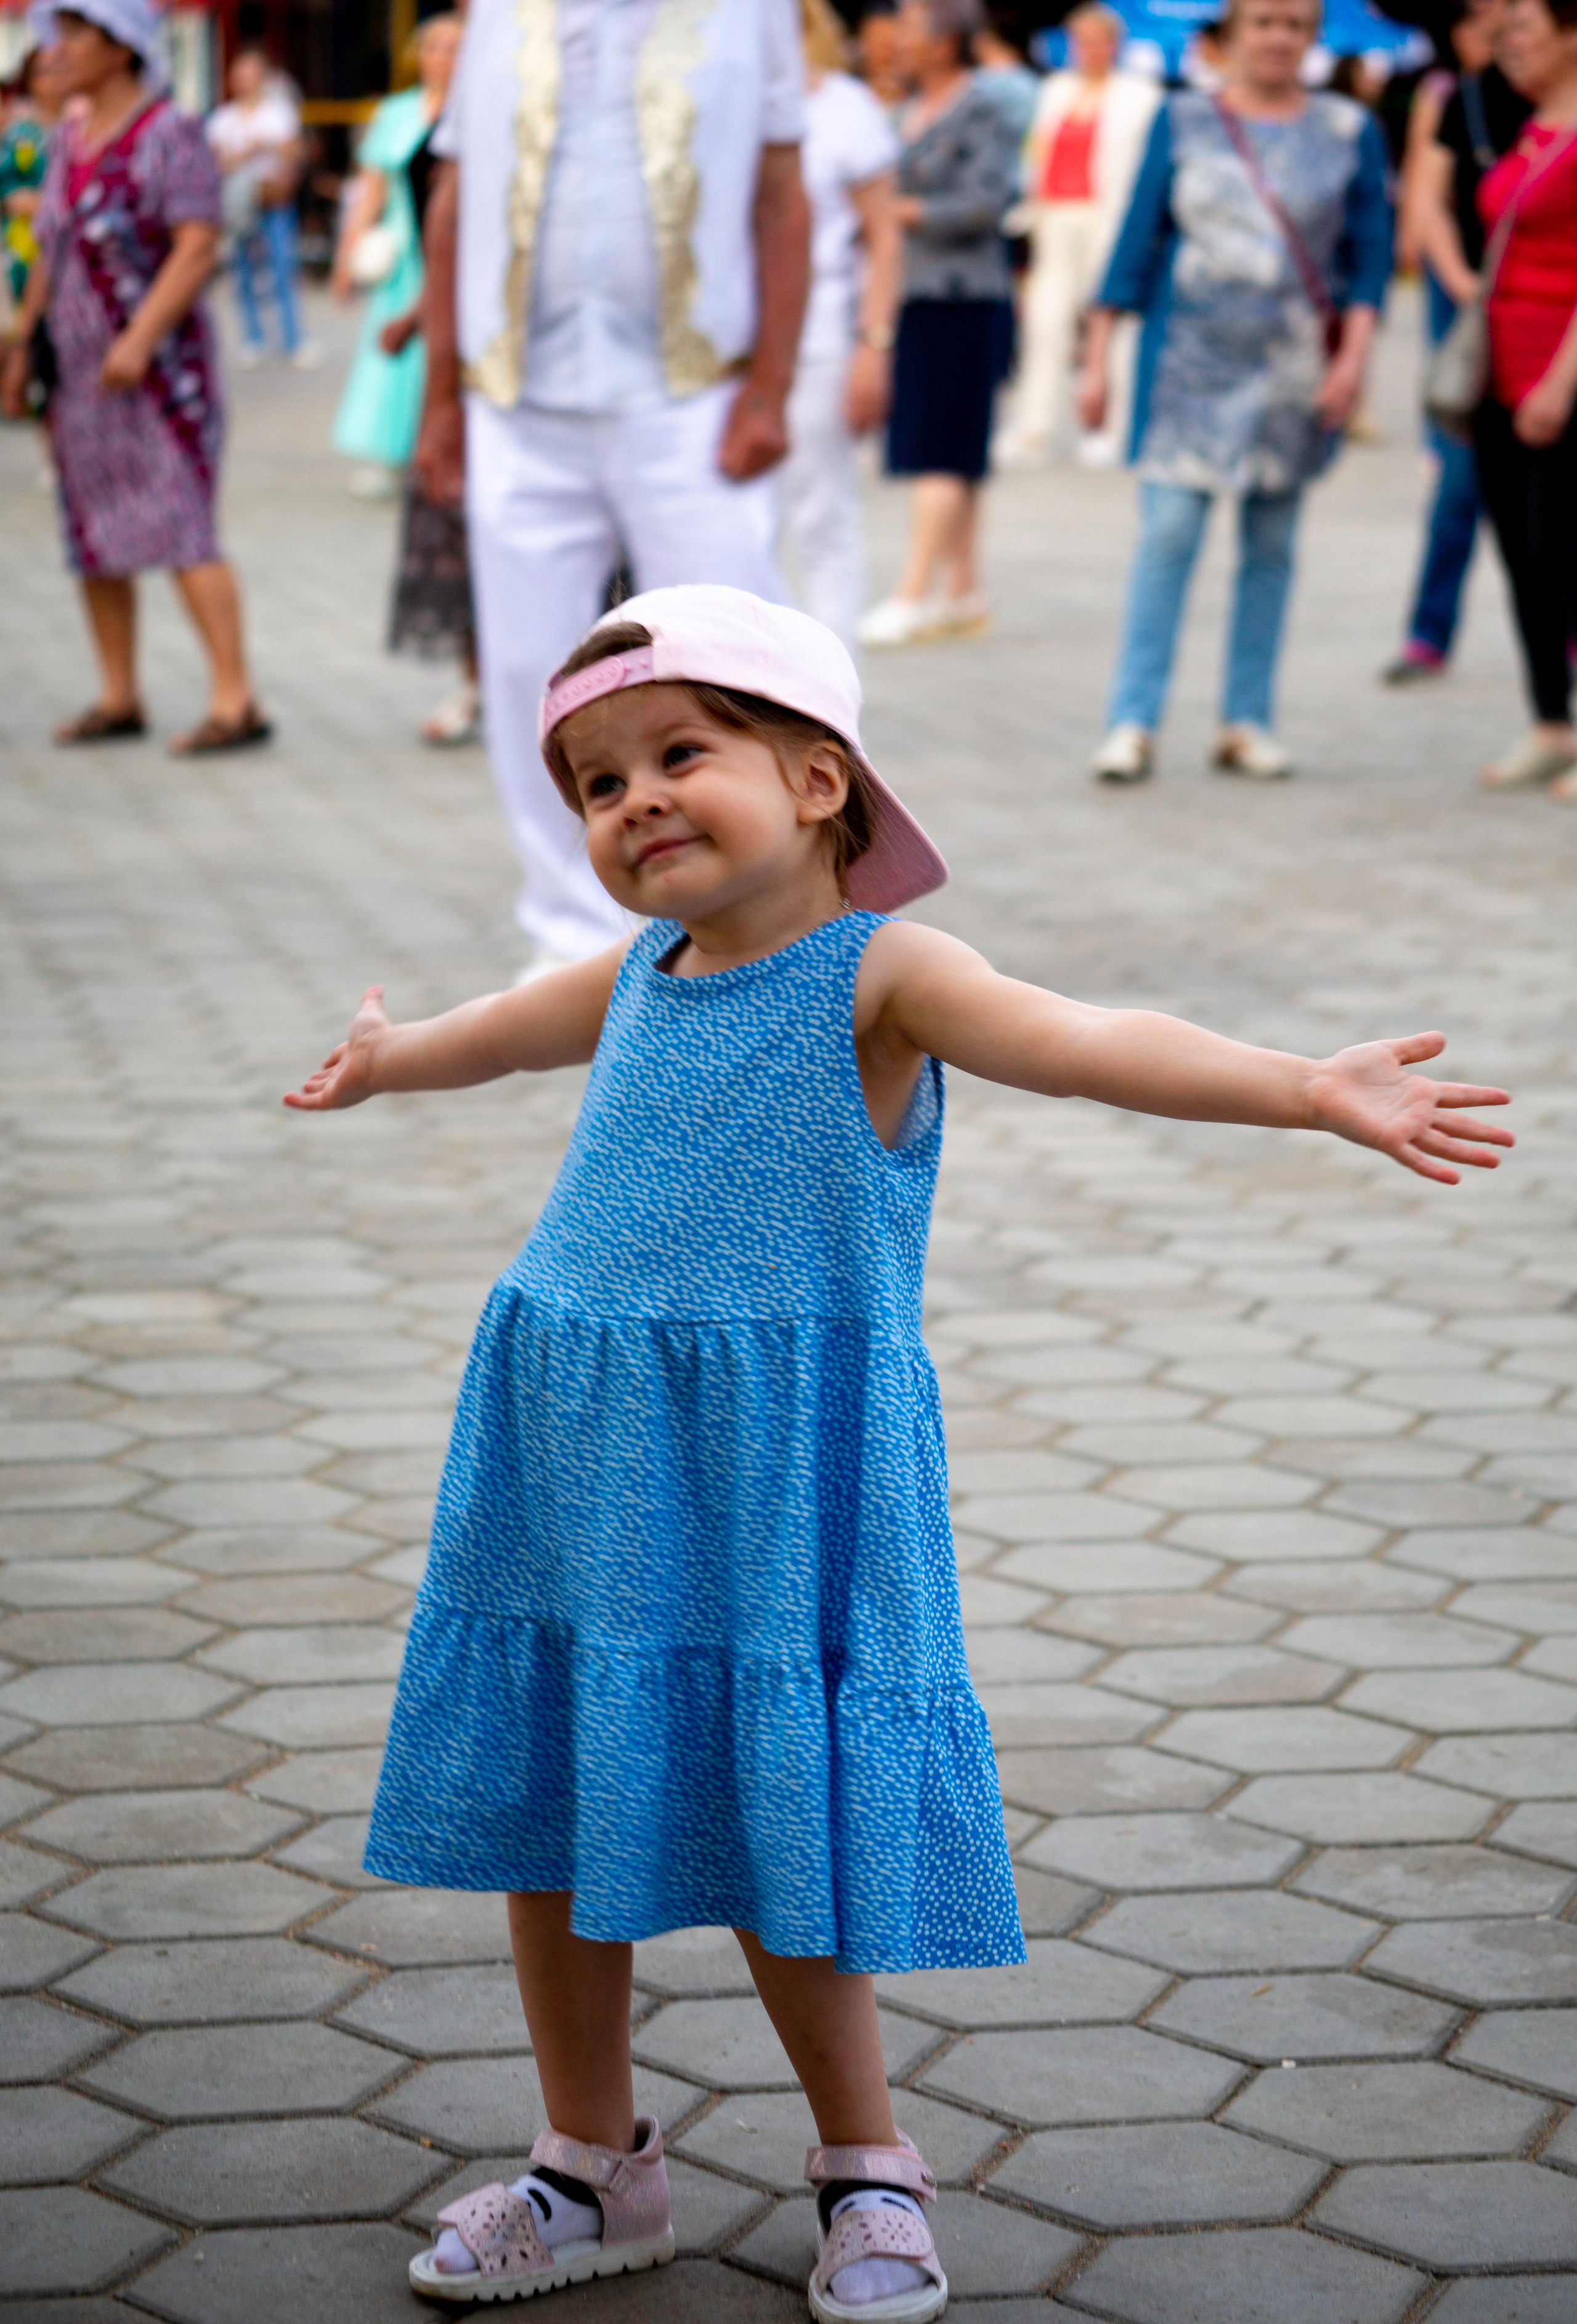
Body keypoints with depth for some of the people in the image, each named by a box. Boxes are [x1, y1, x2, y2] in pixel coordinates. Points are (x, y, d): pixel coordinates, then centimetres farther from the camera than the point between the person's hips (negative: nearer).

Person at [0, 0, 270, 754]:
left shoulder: (169, 135, -11)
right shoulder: (69, 138, 13)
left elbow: (200, 247, -18)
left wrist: (140, 338, -26)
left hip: (160, 370, -8)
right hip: (82, 373, 8)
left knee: (180, 533, -14)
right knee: (92, 540, 8)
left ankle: (236, 702, -15)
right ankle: (118, 700, 16)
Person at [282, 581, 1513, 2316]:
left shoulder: (875, 974, -10)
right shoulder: (638, 974, 9)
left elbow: (1090, 1045, -26)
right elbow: (511, 1030, 33)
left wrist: (1312, 1090, -40)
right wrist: (384, 1058, 53)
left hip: (770, 1490, -6)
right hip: (570, 1462, 6)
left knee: (772, 1837, 0)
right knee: (547, 1819, 11)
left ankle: (864, 2172, 23)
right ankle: (594, 2171, 29)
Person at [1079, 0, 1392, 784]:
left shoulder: (1349, 131, 6)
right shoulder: (1182, 121, 4)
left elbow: (1369, 255, 4)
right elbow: (1138, 239, 4)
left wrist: (1353, 353, -9)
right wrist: (1097, 357, 0)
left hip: (1295, 365, 2)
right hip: (1193, 359, -2)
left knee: (1271, 545, 6)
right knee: (1168, 535, -9)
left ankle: (1247, 724, 13)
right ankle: (1132, 725, -7)